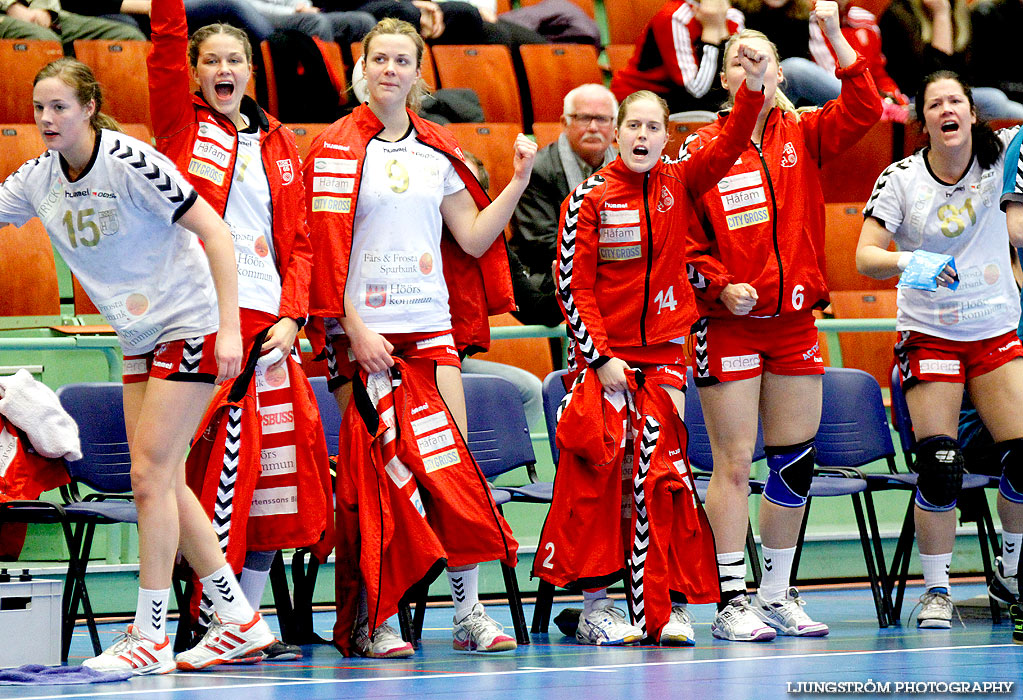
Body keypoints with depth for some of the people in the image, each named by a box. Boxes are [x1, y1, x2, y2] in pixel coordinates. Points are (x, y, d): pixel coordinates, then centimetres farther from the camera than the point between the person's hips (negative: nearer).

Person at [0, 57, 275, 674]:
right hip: (141, 340, 8)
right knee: (164, 483, 6)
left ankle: (151, 637, -3)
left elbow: (215, 231, -19)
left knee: (151, 477, -10)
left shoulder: (133, 162, -20)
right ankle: (243, 622, 16)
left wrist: (229, 327, -24)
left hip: (191, 328, -8)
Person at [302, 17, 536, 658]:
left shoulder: (437, 151, 12)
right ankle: (371, 621, 1)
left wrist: (519, 181, 2)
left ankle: (470, 613, 4)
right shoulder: (336, 148, -1)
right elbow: (325, 251, -6)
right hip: (362, 333, -4)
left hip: (431, 326, 4)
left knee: (453, 467, -1)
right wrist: (355, 329, -12)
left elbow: (474, 238, 12)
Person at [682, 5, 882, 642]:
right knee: (734, 464, -4)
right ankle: (732, 601, 0)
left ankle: (778, 595, 20)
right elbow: (682, 241, -2)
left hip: (795, 321, 4)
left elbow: (863, 110, -6)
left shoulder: (803, 137, 8)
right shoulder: (701, 151, -2)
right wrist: (720, 285, -17)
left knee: (797, 461, 7)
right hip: (728, 324, -4)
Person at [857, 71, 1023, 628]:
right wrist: (909, 262, -33)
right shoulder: (901, 179, -8)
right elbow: (865, 256, -13)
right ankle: (936, 592, 5)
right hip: (928, 334, -2)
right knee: (938, 469, -10)